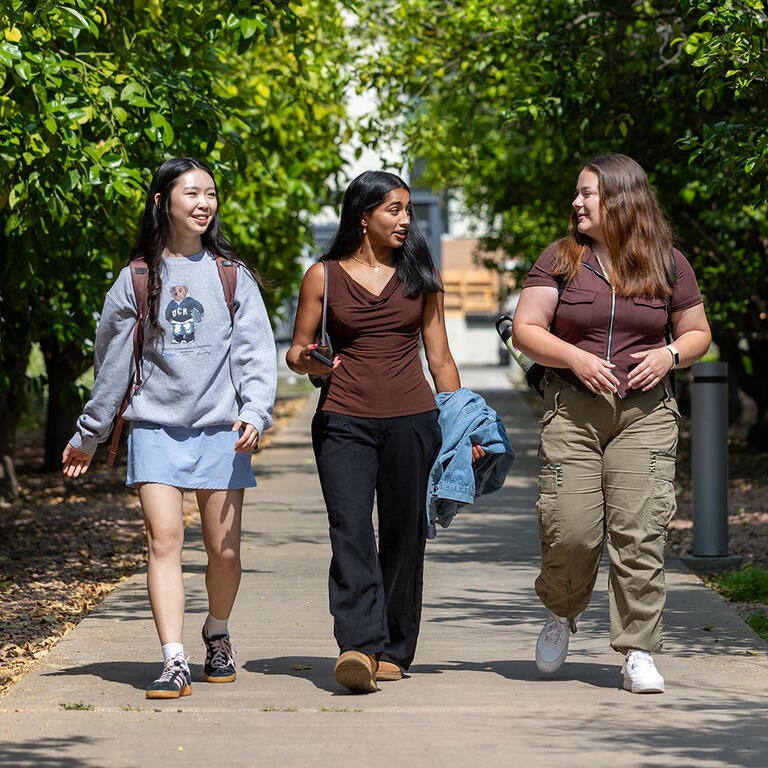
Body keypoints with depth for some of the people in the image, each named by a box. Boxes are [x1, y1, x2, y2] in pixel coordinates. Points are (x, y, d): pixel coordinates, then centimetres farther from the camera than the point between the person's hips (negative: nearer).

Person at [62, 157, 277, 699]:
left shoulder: (232, 276, 6)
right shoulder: (138, 278, 7)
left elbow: (256, 352, 1)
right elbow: (112, 363, 15)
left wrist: (255, 412, -15)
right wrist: (89, 435, 19)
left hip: (221, 429, 0)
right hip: (156, 426, 0)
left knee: (224, 549, 2)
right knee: (164, 538, -12)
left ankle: (217, 635, 30)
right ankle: (175, 663, -14)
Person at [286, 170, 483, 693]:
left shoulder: (420, 275, 11)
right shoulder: (324, 276, 6)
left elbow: (440, 358, 14)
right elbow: (297, 351, 11)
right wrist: (307, 363, -13)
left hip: (412, 419, 2)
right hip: (344, 420, -2)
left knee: (404, 536, 3)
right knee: (351, 532, -15)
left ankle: (393, 651, 13)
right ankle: (358, 648, -25)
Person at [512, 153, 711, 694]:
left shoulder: (668, 264, 8)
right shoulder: (561, 259, 6)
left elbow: (698, 333, 16)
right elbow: (526, 329, 3)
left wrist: (670, 355, -6)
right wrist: (575, 358, -13)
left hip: (645, 412, 0)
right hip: (573, 410, 0)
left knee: (640, 529, -9)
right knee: (569, 529, -8)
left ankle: (639, 653, -3)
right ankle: (563, 614, 23)